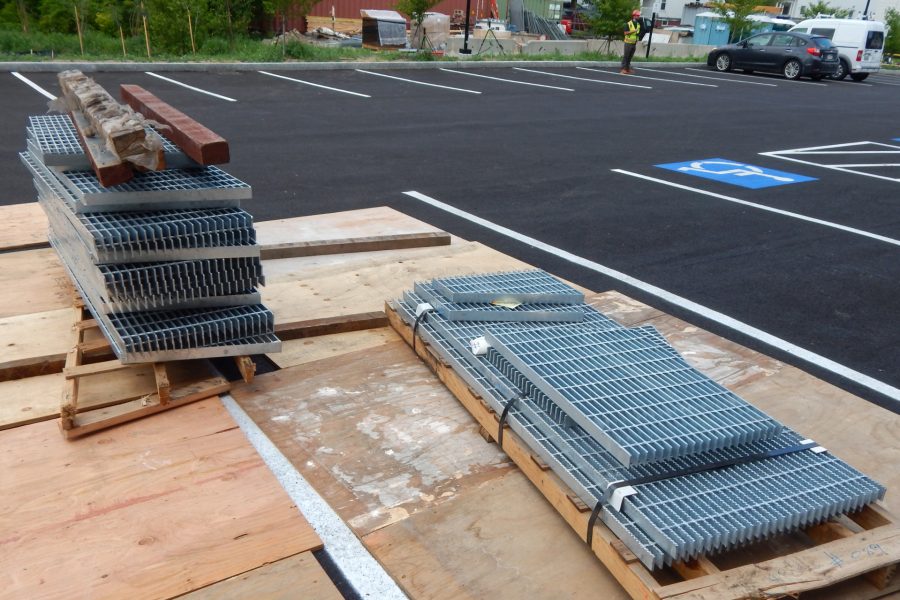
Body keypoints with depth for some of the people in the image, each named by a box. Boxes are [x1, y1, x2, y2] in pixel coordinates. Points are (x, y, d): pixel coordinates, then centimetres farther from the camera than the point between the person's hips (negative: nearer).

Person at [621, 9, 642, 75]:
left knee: (630, 57, 10)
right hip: (628, 42, -6)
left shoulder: (638, 24, 11)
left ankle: (628, 68, 15)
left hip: (634, 43, 6)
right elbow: (625, 32, -14)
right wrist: (633, 31, -21)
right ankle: (623, 69, -6)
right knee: (625, 56, -6)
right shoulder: (628, 24, -8)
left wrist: (639, 34, 2)